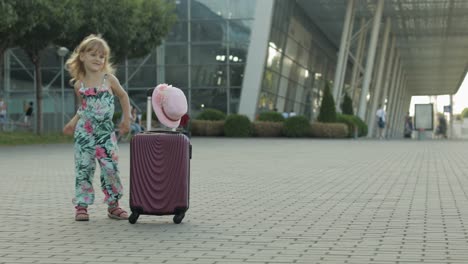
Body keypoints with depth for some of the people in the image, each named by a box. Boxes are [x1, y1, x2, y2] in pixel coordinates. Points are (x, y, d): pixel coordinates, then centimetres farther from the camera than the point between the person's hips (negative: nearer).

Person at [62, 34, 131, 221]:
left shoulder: (108, 78, -3)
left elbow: (123, 96, 10)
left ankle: (113, 205, 10)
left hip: (106, 131, -1)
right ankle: (81, 206, 8)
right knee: (83, 168, 1)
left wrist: (126, 119, 8)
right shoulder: (79, 84, 3)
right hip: (84, 132, 1)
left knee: (111, 168, -3)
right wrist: (73, 122, 7)